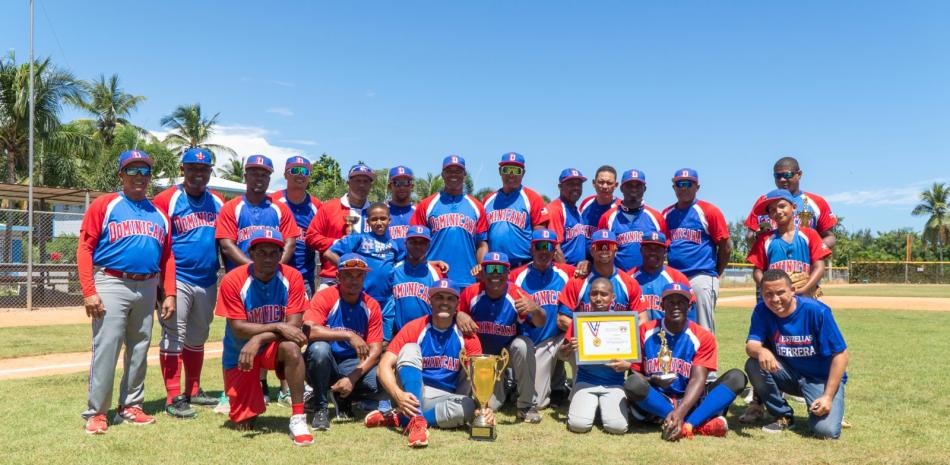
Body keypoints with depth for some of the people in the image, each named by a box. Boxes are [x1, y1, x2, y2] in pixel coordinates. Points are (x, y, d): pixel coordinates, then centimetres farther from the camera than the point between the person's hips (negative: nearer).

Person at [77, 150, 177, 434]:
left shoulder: (159, 214, 14)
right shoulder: (104, 205, 1)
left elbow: (167, 257, 13)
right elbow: (85, 248, -5)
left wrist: (169, 294, 4)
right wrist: (89, 292, -13)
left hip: (147, 288, 5)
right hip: (111, 284, -5)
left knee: (139, 349, 10)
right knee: (105, 348, -8)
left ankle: (130, 407, 21)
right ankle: (96, 412, 3)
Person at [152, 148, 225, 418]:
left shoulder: (218, 202, 11)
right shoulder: (167, 200, -6)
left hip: (208, 281, 6)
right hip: (177, 280, -6)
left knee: (197, 339, 15)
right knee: (173, 338, -3)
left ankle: (193, 391, 26)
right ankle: (173, 398, 2)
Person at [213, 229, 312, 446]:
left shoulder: (292, 278, -15)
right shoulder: (233, 281, -17)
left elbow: (293, 325, -19)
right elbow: (238, 329, -19)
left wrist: (257, 340, -31)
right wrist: (277, 326, -30)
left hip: (274, 347, 0)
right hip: (239, 353, 0)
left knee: (291, 346, -37)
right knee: (244, 424, 1)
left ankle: (298, 419, -29)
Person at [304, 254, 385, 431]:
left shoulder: (371, 306, -2)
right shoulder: (325, 297, -11)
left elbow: (375, 350, -7)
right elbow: (309, 331, -28)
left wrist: (352, 378, -21)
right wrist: (348, 335, -35)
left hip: (353, 366, 3)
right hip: (325, 366, -3)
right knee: (319, 348, -36)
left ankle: (343, 398, 9)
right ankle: (320, 407, -12)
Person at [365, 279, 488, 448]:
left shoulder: (466, 335, -3)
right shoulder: (414, 328, -7)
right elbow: (385, 366, -14)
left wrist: (484, 406, -30)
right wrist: (399, 395, -34)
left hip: (444, 399, 1)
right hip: (412, 395, -1)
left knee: (468, 406, -32)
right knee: (410, 349, -24)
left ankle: (398, 419, -24)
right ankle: (417, 420, -37)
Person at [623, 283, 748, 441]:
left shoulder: (703, 337, -2)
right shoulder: (645, 332, -1)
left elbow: (698, 379, -14)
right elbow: (634, 374, 0)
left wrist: (680, 412, -31)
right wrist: (652, 380, -24)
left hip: (689, 401, 1)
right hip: (655, 401, -1)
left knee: (736, 377, -19)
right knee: (633, 383, -33)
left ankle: (687, 424, -37)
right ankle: (702, 423, -33)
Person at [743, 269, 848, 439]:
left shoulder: (817, 311, -21)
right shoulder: (762, 311, -11)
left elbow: (840, 355, -17)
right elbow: (751, 345, -19)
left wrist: (828, 396, -22)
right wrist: (760, 351, -46)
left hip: (821, 378, -3)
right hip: (789, 374, 4)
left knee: (826, 431, -25)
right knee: (754, 364, -25)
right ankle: (783, 416, -2)